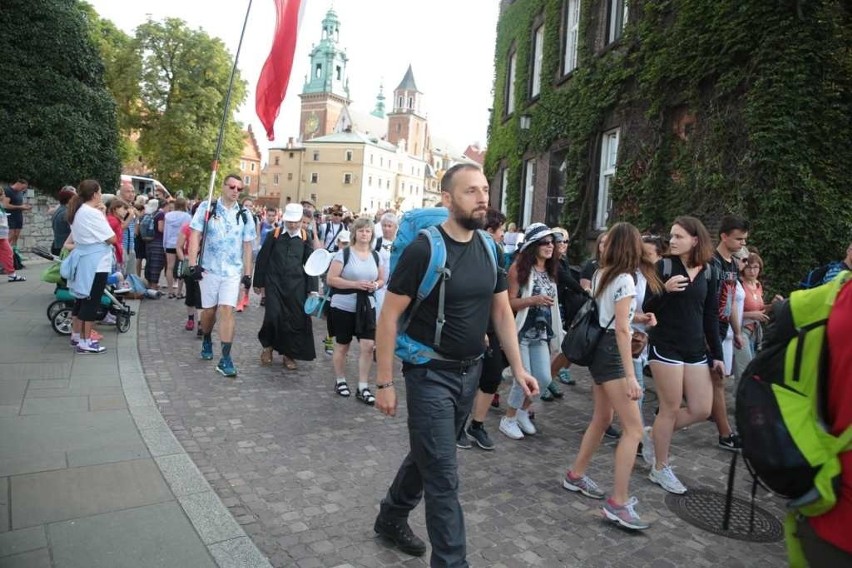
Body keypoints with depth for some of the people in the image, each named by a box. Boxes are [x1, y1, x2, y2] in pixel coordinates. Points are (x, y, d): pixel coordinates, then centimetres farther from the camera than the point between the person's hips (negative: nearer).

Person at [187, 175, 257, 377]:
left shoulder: (243, 214, 4)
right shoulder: (207, 207, -1)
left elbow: (247, 245, 8)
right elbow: (195, 236, -5)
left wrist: (248, 273, 5)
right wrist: (193, 263, -14)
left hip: (233, 271, 1)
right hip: (209, 269, 0)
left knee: (227, 311, -9)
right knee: (209, 311, 11)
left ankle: (225, 359, -7)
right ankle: (207, 341, 40)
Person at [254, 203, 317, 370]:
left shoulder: (305, 240, 3)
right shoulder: (274, 235, 0)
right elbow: (262, 259, 4)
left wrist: (312, 289, -3)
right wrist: (259, 282, 5)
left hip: (296, 287, 1)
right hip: (274, 284, -1)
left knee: (296, 319, 2)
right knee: (273, 316, -10)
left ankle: (289, 354, 19)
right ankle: (268, 346, 19)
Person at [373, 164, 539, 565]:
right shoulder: (423, 249, -18)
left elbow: (502, 312, 9)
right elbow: (388, 316, -14)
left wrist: (518, 368, 6)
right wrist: (384, 382, -14)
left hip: (470, 372, 7)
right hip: (431, 374, -7)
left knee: (428, 456, 22)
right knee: (443, 476, -1)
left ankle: (391, 517, 46)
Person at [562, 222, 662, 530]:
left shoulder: (600, 274, 9)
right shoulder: (625, 279, -14)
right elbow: (621, 329, -20)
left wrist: (635, 317, 22)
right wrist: (630, 375, -21)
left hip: (598, 348, 9)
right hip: (611, 352, -9)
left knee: (602, 418, 20)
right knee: (634, 427, -7)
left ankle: (576, 475, 31)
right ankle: (618, 503, -6)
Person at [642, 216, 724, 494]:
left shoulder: (708, 272, 6)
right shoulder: (664, 266, -6)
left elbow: (711, 315, 11)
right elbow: (647, 308, -7)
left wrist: (717, 353, 9)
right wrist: (665, 290, -27)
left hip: (696, 349, 5)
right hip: (666, 346, -5)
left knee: (701, 410, 4)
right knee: (671, 408, 1)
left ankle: (653, 435, 27)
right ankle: (660, 469, 18)